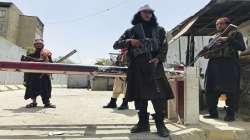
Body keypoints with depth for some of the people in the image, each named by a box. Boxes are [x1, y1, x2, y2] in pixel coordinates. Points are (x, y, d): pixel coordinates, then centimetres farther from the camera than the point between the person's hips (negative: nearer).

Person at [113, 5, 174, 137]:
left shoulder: (159, 30, 16)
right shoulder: (131, 31, 16)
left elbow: (164, 47, 7)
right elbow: (116, 45, 12)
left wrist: (158, 58, -12)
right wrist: (129, 41, -6)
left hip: (154, 65, -1)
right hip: (136, 66, 2)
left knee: (158, 94, -10)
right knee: (139, 95, 3)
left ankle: (160, 123, 1)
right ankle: (143, 123, 15)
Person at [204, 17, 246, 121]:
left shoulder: (235, 34, 8)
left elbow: (242, 47, -7)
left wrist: (228, 39, -16)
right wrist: (207, 55, 1)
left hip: (229, 67, -4)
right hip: (214, 67, 5)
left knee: (230, 91, -4)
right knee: (210, 90, 3)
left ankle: (230, 114, 9)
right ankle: (213, 112, 15)